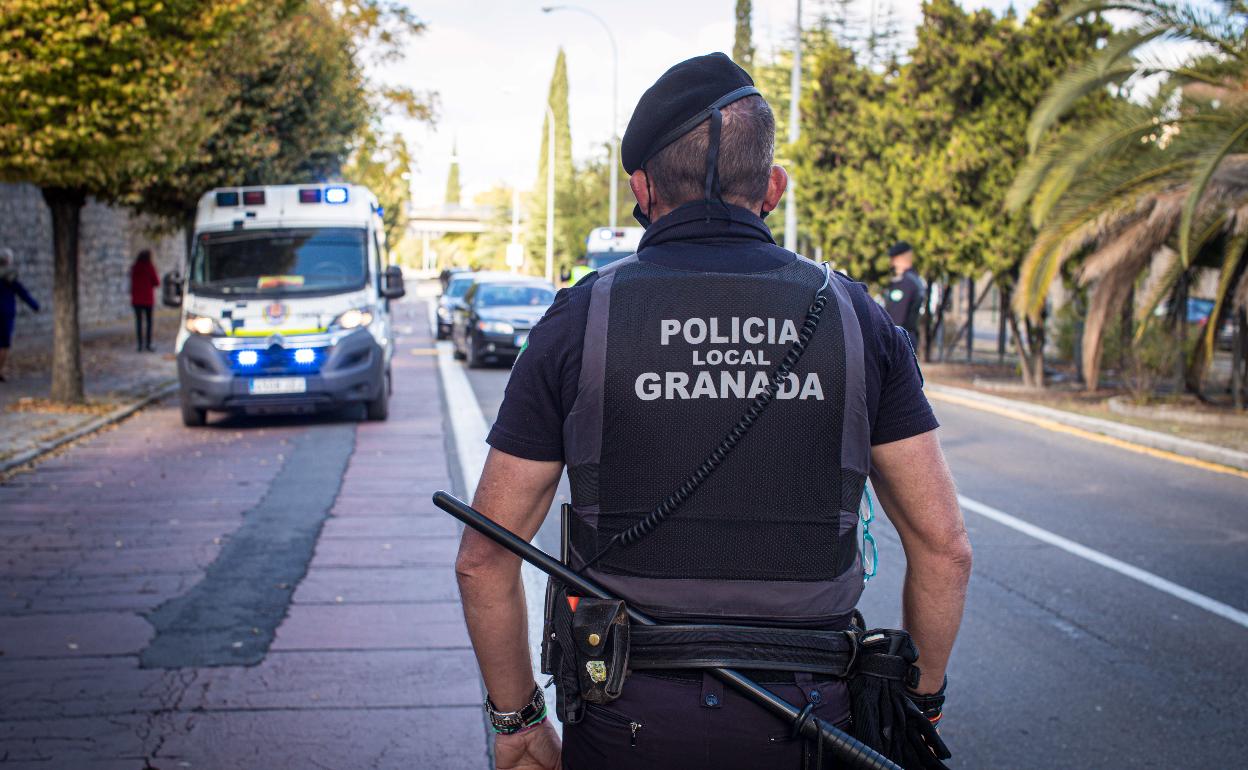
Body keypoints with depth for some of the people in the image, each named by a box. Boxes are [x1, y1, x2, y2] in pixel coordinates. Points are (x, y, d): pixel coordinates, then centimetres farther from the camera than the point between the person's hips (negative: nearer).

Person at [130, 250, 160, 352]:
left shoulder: (134, 268, 1)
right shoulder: (150, 268, -10)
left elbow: (132, 282, 9)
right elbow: (156, 282, -6)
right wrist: (157, 278, 14)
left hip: (136, 299, 3)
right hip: (148, 299, -3)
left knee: (138, 321, 5)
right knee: (149, 321, 5)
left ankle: (139, 345, 3)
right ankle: (148, 344, 2)